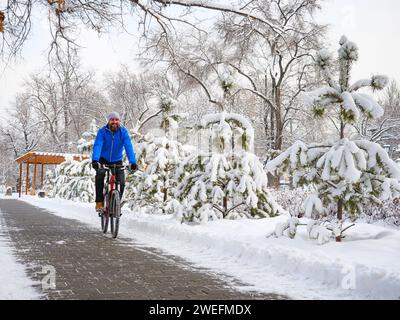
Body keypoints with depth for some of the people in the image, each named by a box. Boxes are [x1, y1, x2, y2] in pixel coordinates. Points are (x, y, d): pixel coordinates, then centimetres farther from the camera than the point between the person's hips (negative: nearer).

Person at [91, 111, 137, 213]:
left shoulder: (123, 132, -12)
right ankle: (99, 202, -19)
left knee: (121, 183, -14)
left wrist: (133, 162, -36)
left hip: (117, 161, 1)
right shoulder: (102, 131, -15)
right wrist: (95, 160, -45)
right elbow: (97, 146, -28)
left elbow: (128, 147, -22)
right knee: (100, 175, -30)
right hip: (103, 160, -1)